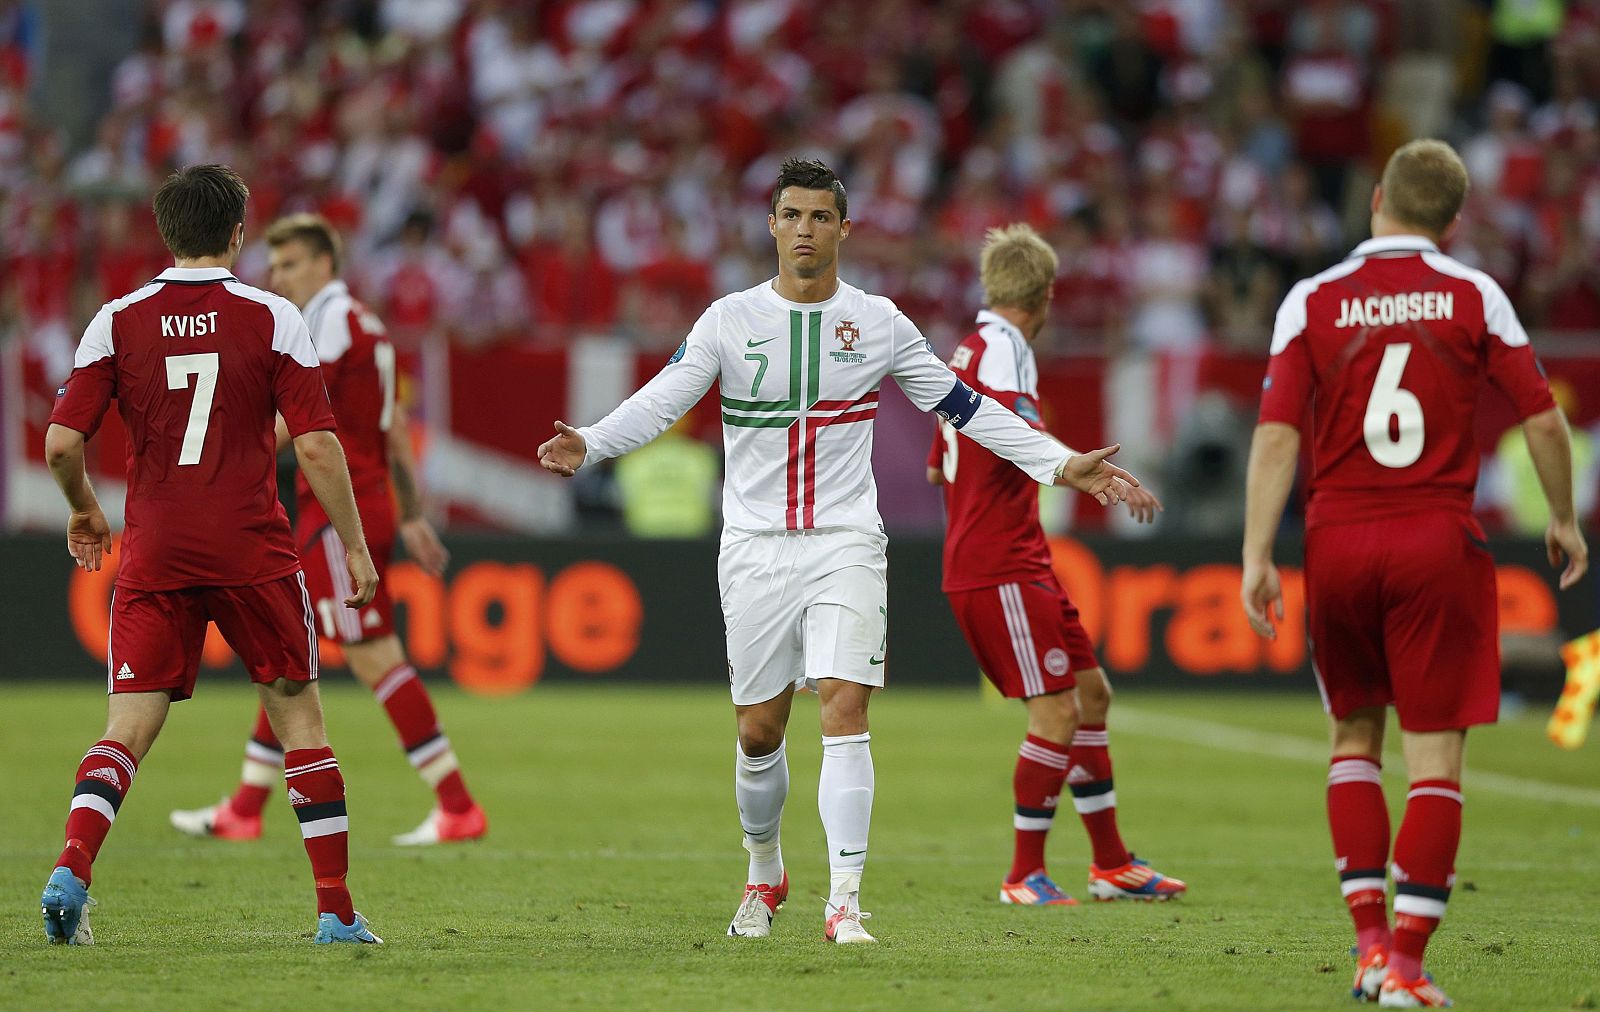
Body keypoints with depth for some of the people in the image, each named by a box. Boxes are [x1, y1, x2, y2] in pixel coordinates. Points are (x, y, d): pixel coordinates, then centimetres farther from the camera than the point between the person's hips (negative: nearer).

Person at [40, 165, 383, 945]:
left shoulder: (117, 322, 2)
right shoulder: (271, 318, -2)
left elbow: (61, 443, -3)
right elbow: (315, 446, -6)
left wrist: (84, 512, 17)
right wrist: (354, 546, 3)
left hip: (153, 558, 1)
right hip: (252, 552, -1)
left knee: (129, 727, 2)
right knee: (299, 716, 8)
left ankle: (70, 869, -21)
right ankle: (337, 909, 7)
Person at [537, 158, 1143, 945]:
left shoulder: (878, 322, 3)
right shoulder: (731, 319, 1)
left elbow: (963, 407, 10)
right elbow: (661, 401, -8)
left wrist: (1063, 466, 6)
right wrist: (587, 446, -27)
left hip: (845, 546, -1)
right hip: (755, 549, 1)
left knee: (845, 709, -16)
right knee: (758, 731, 5)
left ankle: (844, 901, -17)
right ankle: (764, 874, 30)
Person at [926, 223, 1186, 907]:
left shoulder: (971, 350, 18)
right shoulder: (1003, 346, -11)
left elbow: (937, 465, 27)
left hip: (1018, 562, 10)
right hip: (1001, 565, -10)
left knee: (1091, 692, 12)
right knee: (1057, 711, -11)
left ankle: (1111, 863, 18)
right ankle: (1025, 877, -5)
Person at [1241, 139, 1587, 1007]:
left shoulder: (1312, 302, 1)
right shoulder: (1474, 296, 0)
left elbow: (1276, 433, -6)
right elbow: (1542, 418, 0)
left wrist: (1256, 557, -5)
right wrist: (1563, 517, 15)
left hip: (1338, 543, 2)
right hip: (1438, 543, -2)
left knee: (1354, 733, 18)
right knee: (1436, 756, 0)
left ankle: (1369, 936, 8)